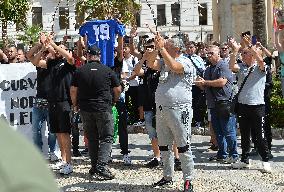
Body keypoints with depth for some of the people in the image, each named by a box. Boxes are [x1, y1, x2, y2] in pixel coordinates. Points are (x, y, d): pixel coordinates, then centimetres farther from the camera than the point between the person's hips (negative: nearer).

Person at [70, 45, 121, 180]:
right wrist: (114, 101, 19)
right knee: (106, 138, 1)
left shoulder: (79, 71, 2)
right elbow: (118, 90, 2)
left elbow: (73, 90, 2)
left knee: (92, 139, 13)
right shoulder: (108, 71, -2)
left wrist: (75, 104, 17)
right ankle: (102, 166, -14)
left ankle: (94, 166, 13)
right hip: (104, 108, -3)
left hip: (85, 109, 3)